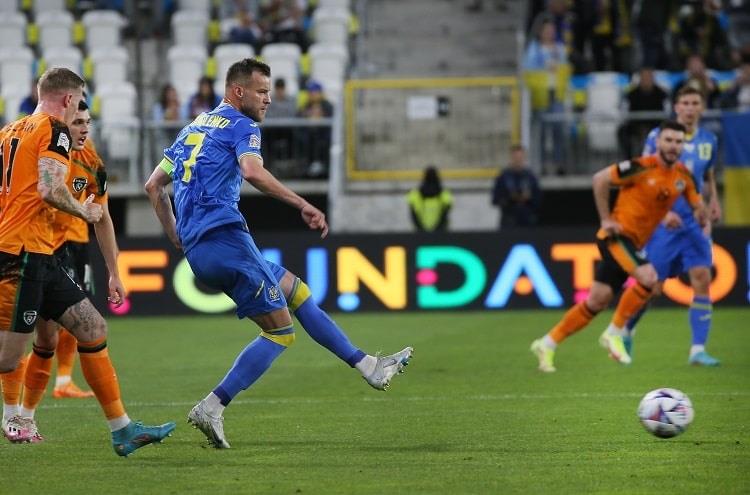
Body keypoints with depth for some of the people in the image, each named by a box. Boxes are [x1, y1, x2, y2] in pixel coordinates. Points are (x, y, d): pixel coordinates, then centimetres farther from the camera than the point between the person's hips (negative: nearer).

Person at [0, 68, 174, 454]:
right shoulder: (54, 131, -7)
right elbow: (50, 190, -20)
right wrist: (84, 211, -3)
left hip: (37, 259, 10)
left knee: (92, 328, 11)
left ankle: (122, 429, 12)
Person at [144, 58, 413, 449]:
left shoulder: (192, 130, 24)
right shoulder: (242, 126, -2)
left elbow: (154, 186, 26)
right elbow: (252, 171, -23)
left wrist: (177, 238, 28)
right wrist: (303, 205, -25)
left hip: (196, 250, 9)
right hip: (225, 238, -9)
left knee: (297, 291, 18)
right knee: (280, 331, -6)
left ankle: (368, 366, 20)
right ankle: (211, 408, -16)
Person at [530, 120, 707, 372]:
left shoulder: (682, 175, 4)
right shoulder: (643, 167, -16)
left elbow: (696, 203, 19)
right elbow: (600, 179, -10)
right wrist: (606, 219, -10)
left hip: (634, 243, 7)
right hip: (617, 235, -7)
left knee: (597, 301, 6)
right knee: (648, 277, -26)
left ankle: (547, 344, 15)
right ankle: (614, 333, -9)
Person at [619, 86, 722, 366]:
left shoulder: (709, 140, 8)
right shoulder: (658, 136, -7)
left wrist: (713, 201, 3)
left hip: (695, 223, 4)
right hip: (662, 223, -4)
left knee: (702, 280, -10)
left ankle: (698, 350, -8)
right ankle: (626, 331, 28)